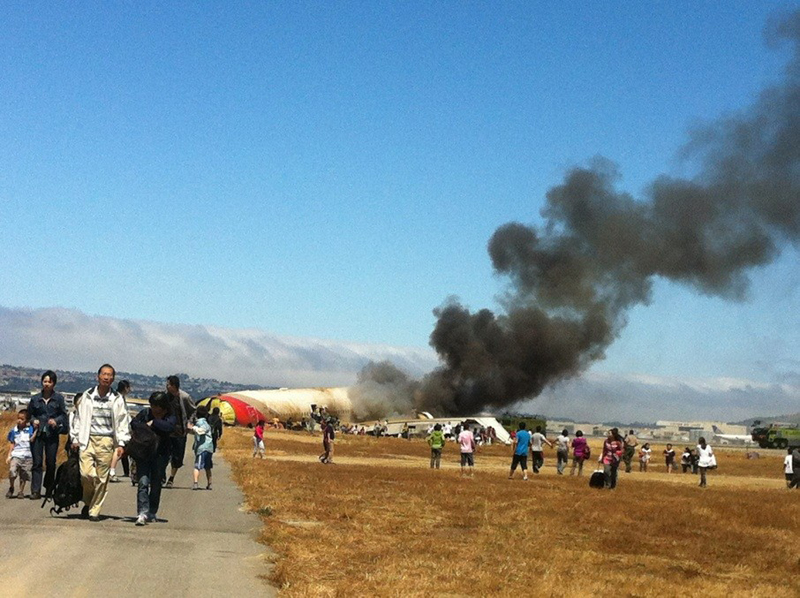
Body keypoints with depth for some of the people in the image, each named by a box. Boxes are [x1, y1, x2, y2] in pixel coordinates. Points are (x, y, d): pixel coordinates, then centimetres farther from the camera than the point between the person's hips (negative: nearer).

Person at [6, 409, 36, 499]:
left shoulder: (30, 429, 1)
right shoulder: (13, 431, 4)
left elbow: (32, 439, -9)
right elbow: (12, 444, 9)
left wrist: (36, 429, -9)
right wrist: (9, 456, 6)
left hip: (27, 456, 0)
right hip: (16, 455, 0)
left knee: (23, 475, 3)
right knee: (12, 472, -16)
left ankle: (21, 491, 18)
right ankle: (11, 488, 7)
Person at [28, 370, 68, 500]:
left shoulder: (59, 398, 3)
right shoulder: (35, 399, 5)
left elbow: (64, 414, 7)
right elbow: (29, 413, 15)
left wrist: (56, 421, -11)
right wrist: (33, 420, -5)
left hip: (52, 434, 0)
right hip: (38, 434, 0)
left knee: (51, 463, 5)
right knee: (37, 462, -4)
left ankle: (49, 489, 23)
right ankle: (36, 491, -6)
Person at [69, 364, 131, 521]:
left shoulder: (117, 399, 4)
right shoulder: (87, 396, 6)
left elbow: (123, 421, 8)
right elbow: (77, 417, 13)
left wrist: (121, 443, 1)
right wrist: (75, 438, 9)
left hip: (106, 442, 0)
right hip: (88, 439, 0)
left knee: (102, 478, 0)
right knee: (86, 473, -12)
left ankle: (94, 511, 11)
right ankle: (88, 501, 14)